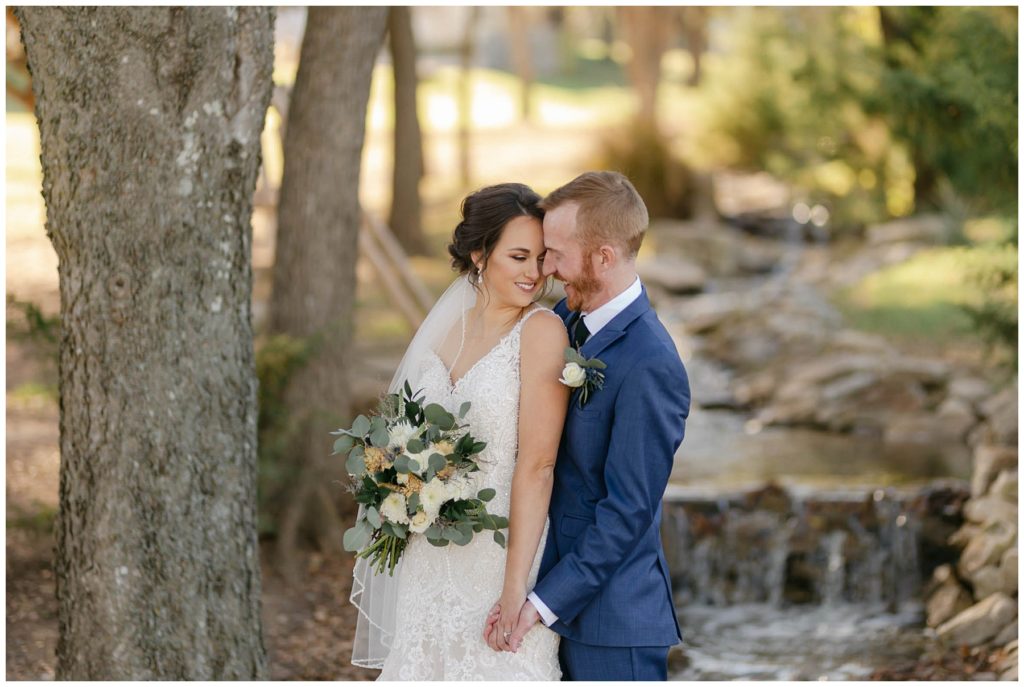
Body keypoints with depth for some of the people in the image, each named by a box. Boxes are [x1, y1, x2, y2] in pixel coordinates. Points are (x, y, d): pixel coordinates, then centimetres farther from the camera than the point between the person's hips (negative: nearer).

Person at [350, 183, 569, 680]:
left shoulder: (542, 331, -11)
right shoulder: (448, 328, 8)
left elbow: (537, 465, -17)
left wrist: (515, 586, -22)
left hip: (500, 561, -6)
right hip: (431, 567, 6)